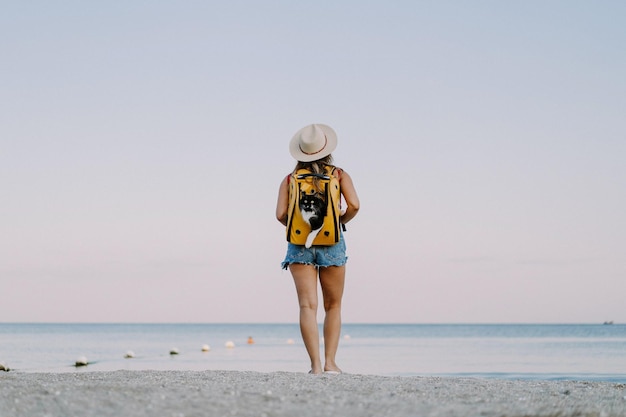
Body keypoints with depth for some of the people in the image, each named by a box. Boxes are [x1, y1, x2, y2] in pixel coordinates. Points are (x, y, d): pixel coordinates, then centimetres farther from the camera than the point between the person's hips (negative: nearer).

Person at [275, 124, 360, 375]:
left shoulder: (290, 180, 6)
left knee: (307, 305, -4)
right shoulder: (339, 175, 4)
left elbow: (280, 214, -4)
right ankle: (329, 362, 5)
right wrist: (340, 221, 9)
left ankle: (316, 364, -14)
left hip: (299, 243, 0)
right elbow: (354, 205, -9)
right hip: (332, 243, 0)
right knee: (333, 306, 12)